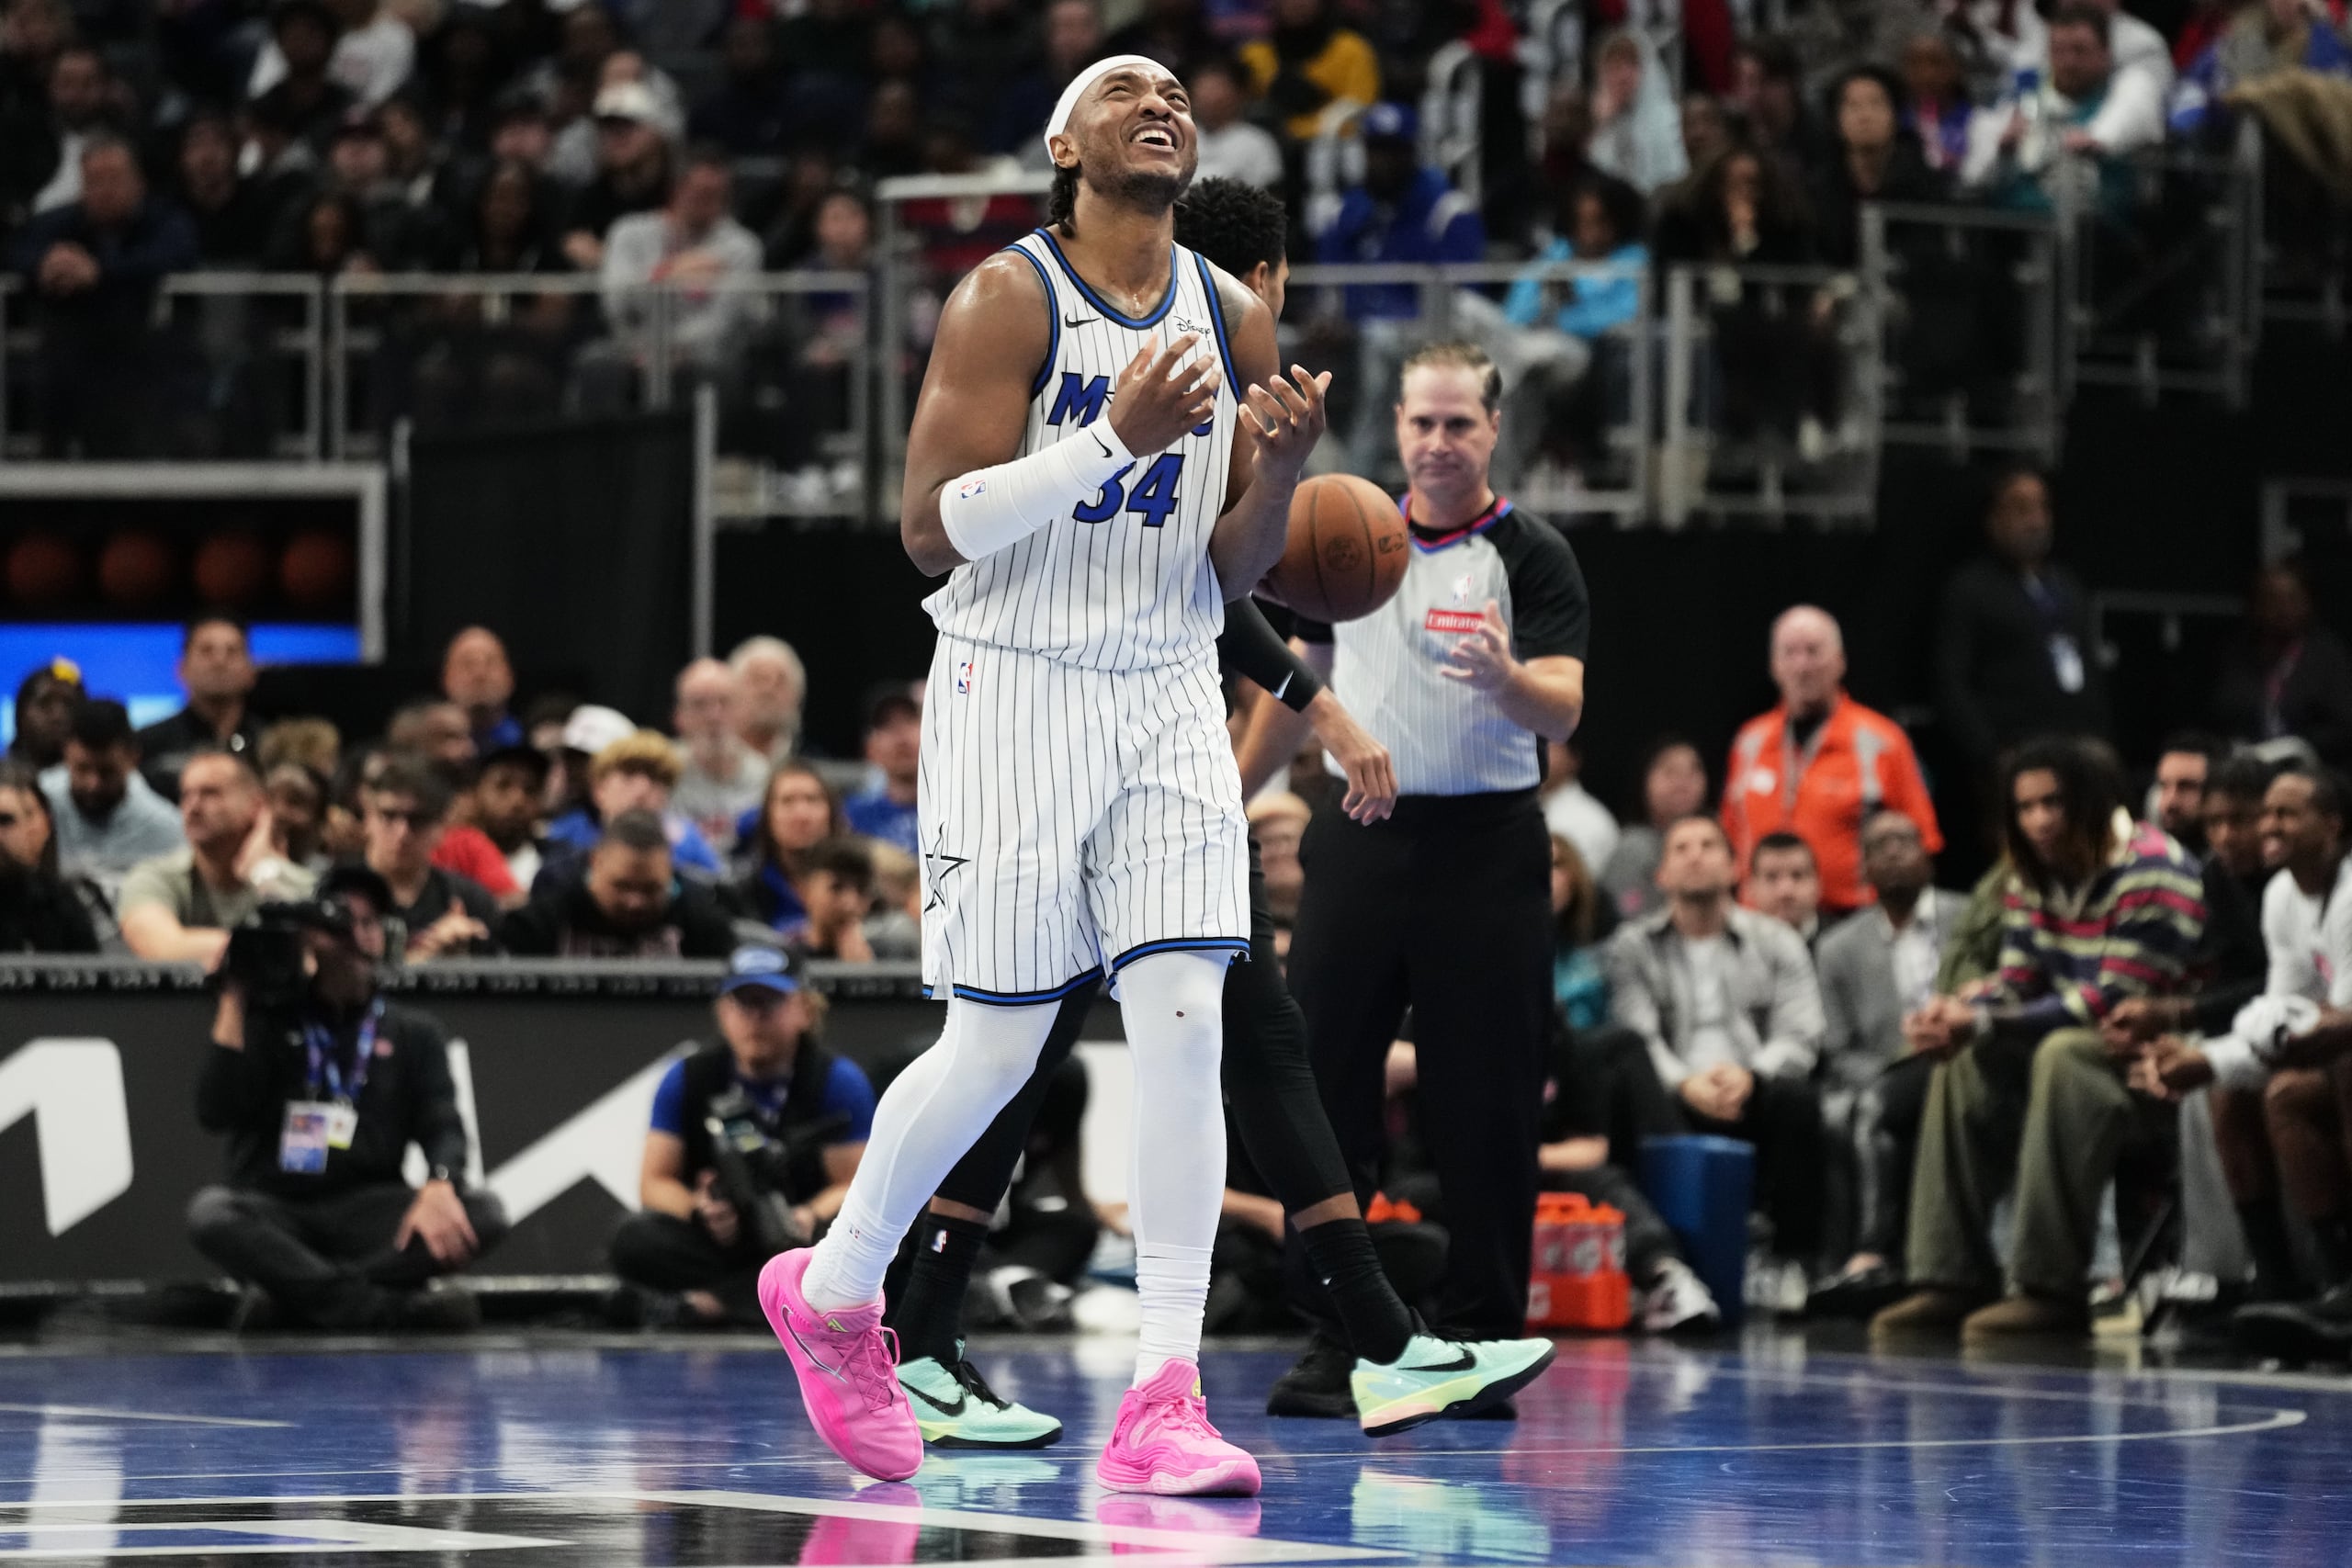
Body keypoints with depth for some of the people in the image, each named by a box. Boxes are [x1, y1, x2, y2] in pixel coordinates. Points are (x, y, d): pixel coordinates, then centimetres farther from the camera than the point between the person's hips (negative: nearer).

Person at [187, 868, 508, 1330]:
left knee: (483, 1215, -26)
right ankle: (385, 1309, -44)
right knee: (209, 1211, -35)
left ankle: (298, 1296, -34)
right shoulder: (268, 1017, 12)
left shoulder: (414, 1033, 16)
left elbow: (442, 1126, 1)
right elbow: (215, 1113, -2)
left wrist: (439, 1187, -22)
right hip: (272, 1212, -1)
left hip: (365, 1213, 1)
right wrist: (234, 999, -3)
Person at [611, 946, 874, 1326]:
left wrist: (811, 1217, -29)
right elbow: (655, 1183, 0)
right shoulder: (687, 1078, 2)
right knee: (634, 1241, -29)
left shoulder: (838, 1080, -2)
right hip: (716, 1238, 1)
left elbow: (853, 1185, -6)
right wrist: (698, 1210, -23)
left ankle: (703, 1303, -34)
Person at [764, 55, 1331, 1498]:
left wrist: (1278, 473, -12)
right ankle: (834, 1292, 27)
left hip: (1168, 700, 4)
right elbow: (931, 528, -16)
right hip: (1014, 689, -4)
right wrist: (1117, 437, -25)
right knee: (996, 1050, 1)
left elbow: (1232, 570, 10)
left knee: (1185, 1026, -9)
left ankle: (1165, 1401, -9)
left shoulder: (1236, 321, 6)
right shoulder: (1008, 301, -10)